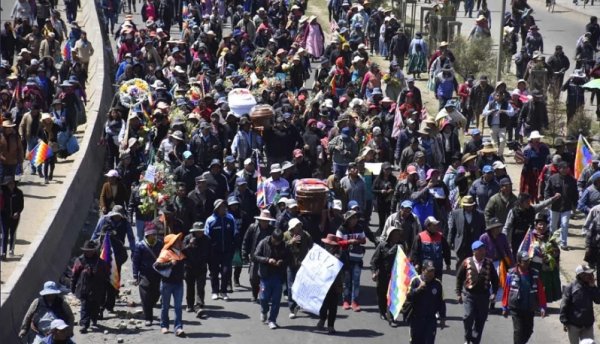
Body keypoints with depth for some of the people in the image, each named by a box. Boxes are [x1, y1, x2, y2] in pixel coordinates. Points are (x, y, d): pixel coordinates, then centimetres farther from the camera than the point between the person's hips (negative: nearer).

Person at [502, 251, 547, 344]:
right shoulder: (512, 274, -6)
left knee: (528, 331, 9)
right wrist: (505, 307, 0)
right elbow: (506, 291, -2)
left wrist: (542, 307, -5)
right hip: (516, 308, -3)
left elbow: (540, 291, 1)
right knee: (518, 331, -7)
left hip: (530, 309, 3)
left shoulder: (535, 274, 1)